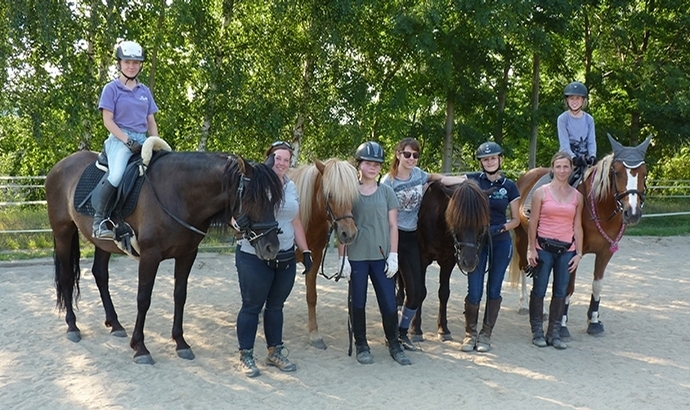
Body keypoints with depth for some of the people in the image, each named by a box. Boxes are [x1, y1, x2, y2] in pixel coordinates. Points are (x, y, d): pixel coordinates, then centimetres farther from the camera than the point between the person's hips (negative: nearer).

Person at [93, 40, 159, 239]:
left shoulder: (145, 91, 18)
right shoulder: (111, 89, 4)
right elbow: (108, 121, -4)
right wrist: (128, 140, -14)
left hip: (142, 140, 5)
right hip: (120, 139, -5)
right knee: (117, 175, -31)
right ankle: (99, 220, -19)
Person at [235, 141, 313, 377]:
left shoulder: (291, 187, 10)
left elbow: (296, 223, 14)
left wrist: (305, 251, 10)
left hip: (286, 258, 6)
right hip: (255, 257, -6)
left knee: (276, 306, 16)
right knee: (252, 306, 4)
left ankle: (275, 352, 28)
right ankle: (245, 355, 16)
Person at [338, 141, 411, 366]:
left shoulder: (387, 192, 4)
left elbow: (393, 225, 3)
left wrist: (393, 256, -4)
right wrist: (342, 258, -6)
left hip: (381, 256, 1)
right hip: (356, 257, -1)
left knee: (389, 303, 4)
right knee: (358, 302, 8)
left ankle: (394, 345, 22)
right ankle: (361, 345, 23)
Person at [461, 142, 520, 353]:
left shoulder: (509, 186, 2)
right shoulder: (472, 180, -1)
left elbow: (516, 219, 4)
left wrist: (501, 228, -12)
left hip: (501, 242, 1)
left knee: (494, 290, 7)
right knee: (474, 292, -3)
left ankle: (486, 335, 21)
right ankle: (470, 334, 17)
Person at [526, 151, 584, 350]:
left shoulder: (577, 196, 6)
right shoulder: (541, 192, -2)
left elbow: (577, 226, 7)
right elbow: (533, 222, -3)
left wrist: (579, 253, 3)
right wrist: (531, 249, -8)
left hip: (567, 249, 3)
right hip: (544, 247, -2)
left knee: (561, 292, 7)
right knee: (539, 290, 3)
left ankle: (554, 332, 18)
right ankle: (537, 331, 17)